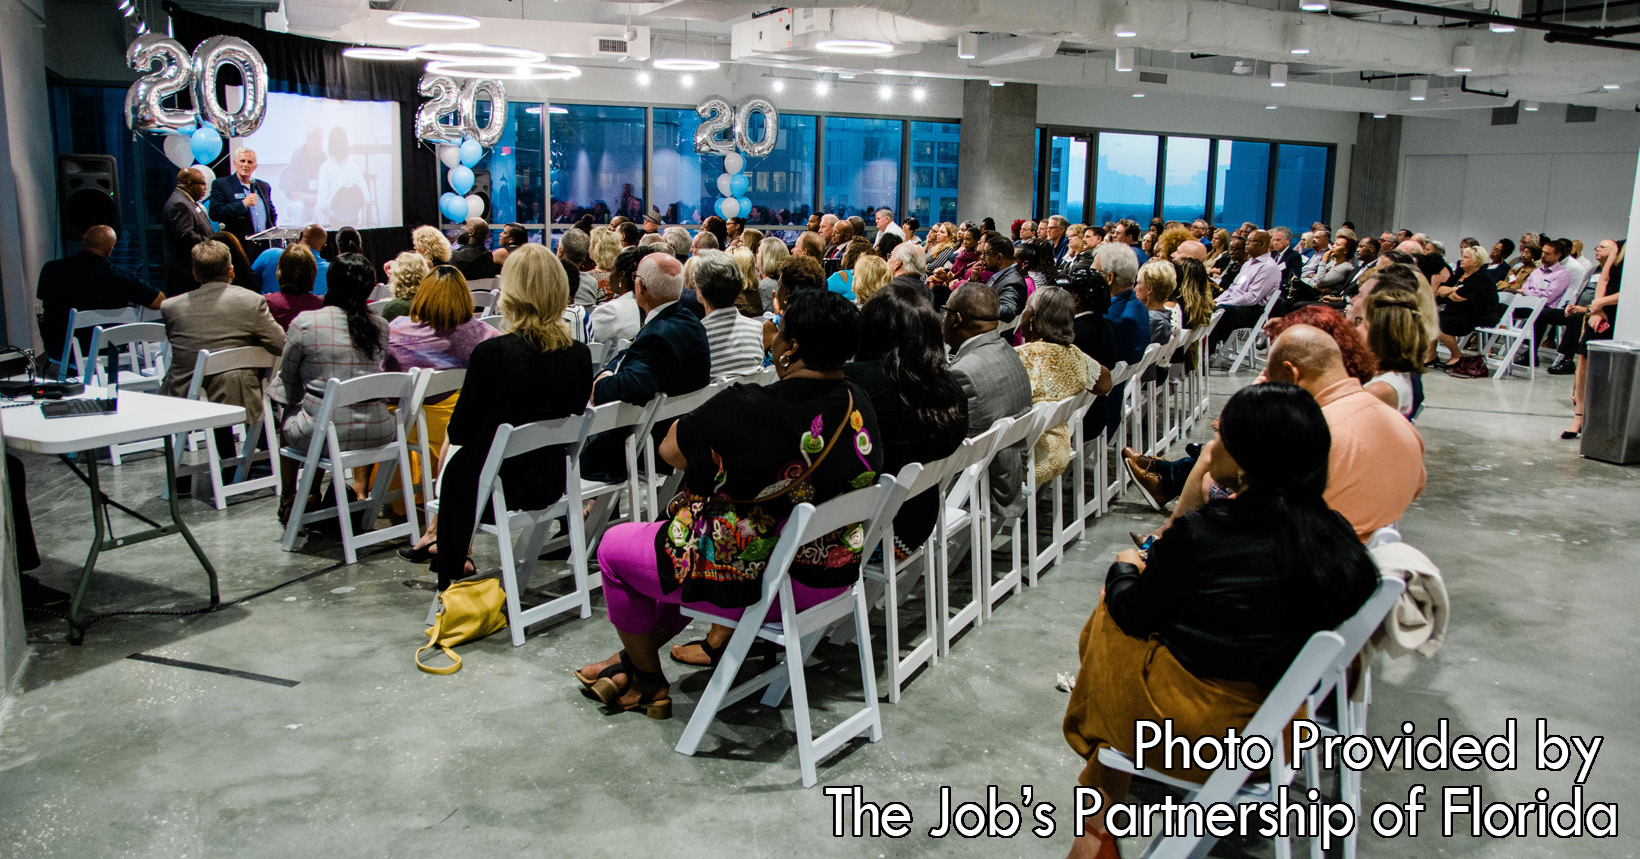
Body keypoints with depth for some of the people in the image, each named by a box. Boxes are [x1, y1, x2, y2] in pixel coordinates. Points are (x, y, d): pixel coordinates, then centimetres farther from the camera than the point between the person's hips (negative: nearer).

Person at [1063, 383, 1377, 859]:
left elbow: (1135, 615, -10)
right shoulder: (1334, 531, -9)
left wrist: (1124, 569, 14)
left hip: (1204, 723, -6)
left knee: (1107, 623, 21)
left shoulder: (1198, 536, -24)